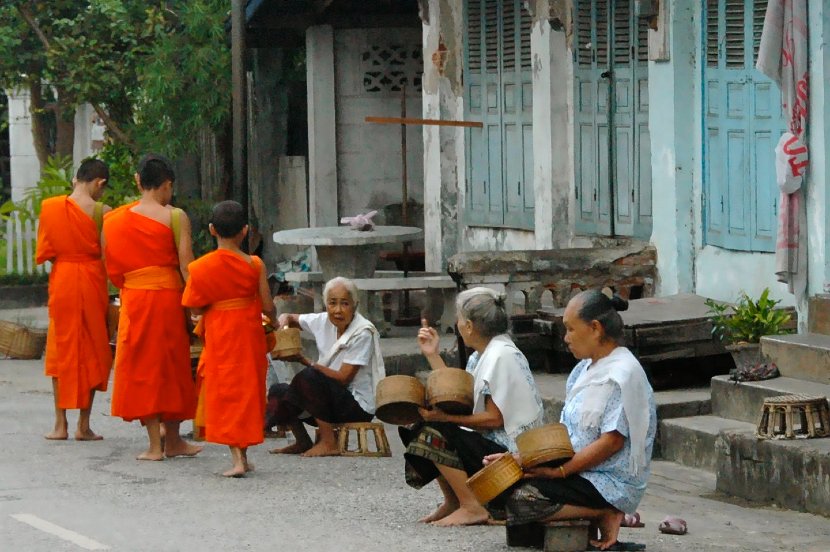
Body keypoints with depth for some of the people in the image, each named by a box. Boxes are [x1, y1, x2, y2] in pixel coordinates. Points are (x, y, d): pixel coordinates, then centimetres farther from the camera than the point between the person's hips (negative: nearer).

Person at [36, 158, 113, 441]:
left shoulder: (49, 207, -1)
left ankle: (60, 424, 10)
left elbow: (44, 252, 4)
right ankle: (84, 425, 6)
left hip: (61, 280, 2)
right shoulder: (100, 211, -11)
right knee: (91, 351, 7)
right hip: (91, 280, -2)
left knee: (60, 350, 12)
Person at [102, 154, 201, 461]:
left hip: (133, 297, 2)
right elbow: (186, 266, -10)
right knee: (171, 366, 12)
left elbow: (112, 267, 3)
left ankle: (154, 444, 3)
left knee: (143, 366, 7)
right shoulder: (175, 217, -7)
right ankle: (173, 440, 19)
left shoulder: (117, 220, 2)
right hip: (168, 296, -2)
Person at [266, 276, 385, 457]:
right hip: (333, 400, 7)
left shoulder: (363, 333, -17)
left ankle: (328, 443, -22)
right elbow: (289, 318, 16)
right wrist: (284, 321, -9)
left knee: (308, 377, -30)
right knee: (278, 392, 0)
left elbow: (343, 378, -20)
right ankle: (303, 442, 16)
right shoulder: (324, 321, 3)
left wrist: (305, 361, -22)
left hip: (358, 406, -7)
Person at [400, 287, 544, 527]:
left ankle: (471, 508, -15)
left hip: (509, 452, -10)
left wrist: (444, 416, -24)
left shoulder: (501, 356, -17)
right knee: (414, 429, 7)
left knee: (432, 434, -23)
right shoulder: (482, 355, 14)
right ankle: (453, 502, 11)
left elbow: (495, 418, -20)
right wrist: (432, 355, 12)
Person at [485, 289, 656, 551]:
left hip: (610, 484, -10)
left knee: (522, 499, -25)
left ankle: (605, 515, -9)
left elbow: (611, 442, -21)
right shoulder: (587, 369, 14)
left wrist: (560, 470, -20)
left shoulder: (621, 374, -16)